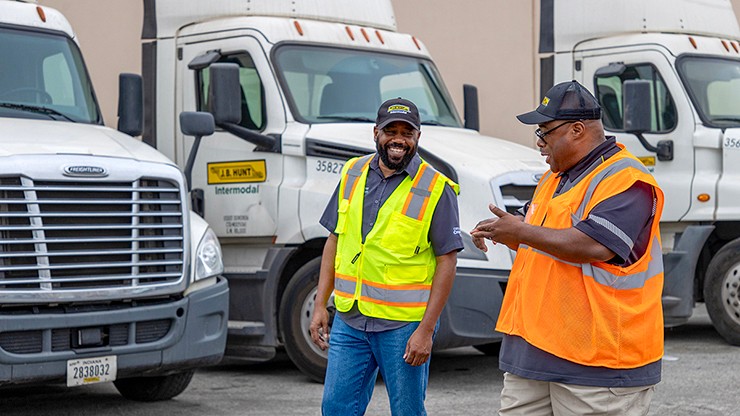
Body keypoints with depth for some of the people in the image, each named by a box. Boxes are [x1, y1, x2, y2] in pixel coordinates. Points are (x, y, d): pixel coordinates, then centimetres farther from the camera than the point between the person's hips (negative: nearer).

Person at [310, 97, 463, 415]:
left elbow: (446, 262, -8)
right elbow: (334, 241, 14)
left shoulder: (436, 189, -7)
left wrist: (426, 330, -13)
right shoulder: (353, 174, 8)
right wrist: (320, 305, 8)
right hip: (349, 318, 4)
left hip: (404, 326, -4)